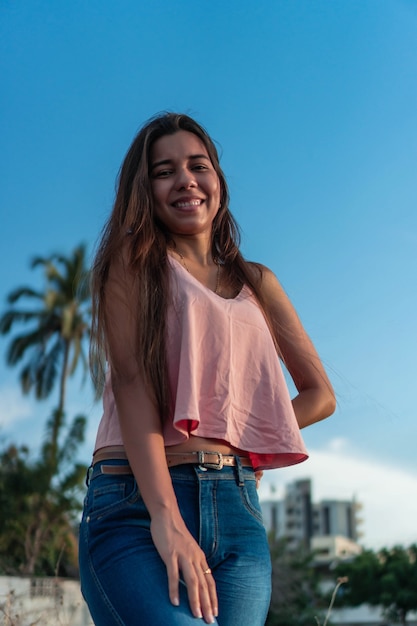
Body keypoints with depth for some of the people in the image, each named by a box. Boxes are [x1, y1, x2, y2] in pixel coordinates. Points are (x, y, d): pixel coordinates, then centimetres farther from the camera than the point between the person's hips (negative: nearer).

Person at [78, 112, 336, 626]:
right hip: (137, 499, -4)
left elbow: (320, 394, 22)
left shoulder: (256, 283, 19)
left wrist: (246, 440, 3)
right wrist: (166, 517, -19)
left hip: (237, 506, 4)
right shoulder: (133, 264, 8)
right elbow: (131, 379, -6)